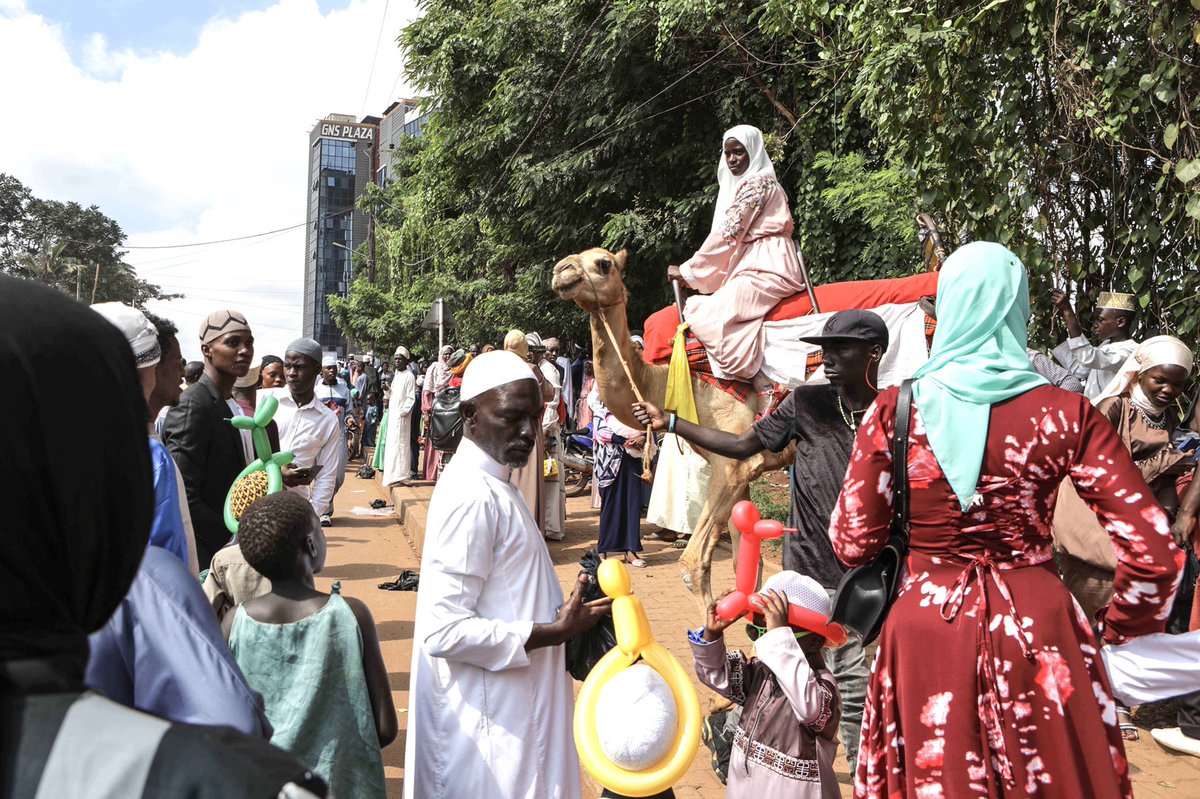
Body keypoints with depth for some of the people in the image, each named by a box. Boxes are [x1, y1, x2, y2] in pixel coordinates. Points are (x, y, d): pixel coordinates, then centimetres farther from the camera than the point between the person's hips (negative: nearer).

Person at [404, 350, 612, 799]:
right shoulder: (472, 497, -23)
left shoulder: (489, 485, 8)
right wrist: (556, 632, -21)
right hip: (492, 725, -10)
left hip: (516, 707, 10)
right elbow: (444, 631, -27)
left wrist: (564, 612, 5)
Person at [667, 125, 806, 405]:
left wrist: (688, 270, -4)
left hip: (765, 271, -10)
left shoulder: (756, 182, -6)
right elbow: (733, 239, 23)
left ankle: (764, 387, -29)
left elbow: (728, 234, -11)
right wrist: (693, 272, 16)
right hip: (751, 269, 11)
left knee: (705, 313, -25)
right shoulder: (742, 184, 25)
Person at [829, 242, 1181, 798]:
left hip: (927, 627, 0)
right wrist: (1120, 634, 9)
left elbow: (852, 543, -7)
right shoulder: (1066, 415, -8)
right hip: (1035, 627, 1)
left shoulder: (894, 410, -9)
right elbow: (1152, 554, -8)